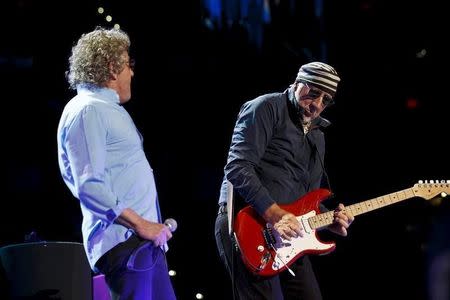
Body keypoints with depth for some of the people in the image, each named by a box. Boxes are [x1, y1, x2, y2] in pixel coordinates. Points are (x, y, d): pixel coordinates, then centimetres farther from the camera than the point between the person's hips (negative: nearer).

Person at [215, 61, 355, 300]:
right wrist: (273, 213, -24)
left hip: (289, 235, 9)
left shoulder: (316, 135, 22)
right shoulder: (266, 108, -4)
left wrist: (329, 220, 5)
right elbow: (238, 167, -16)